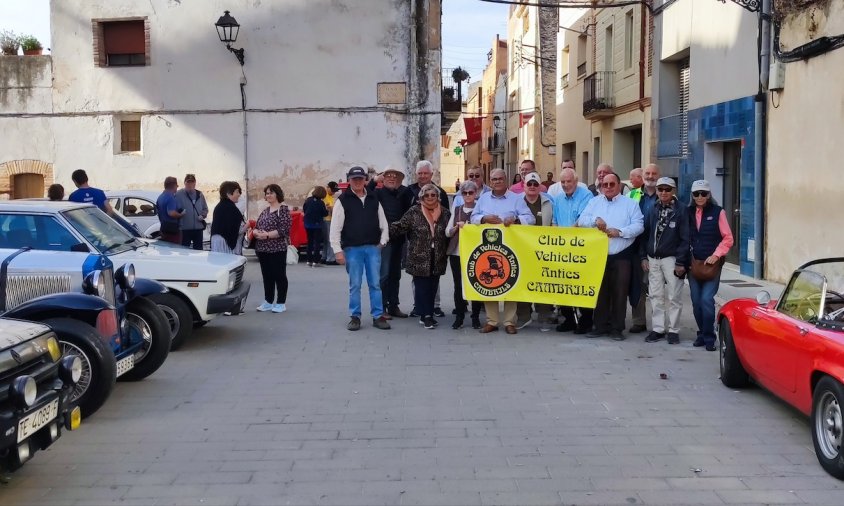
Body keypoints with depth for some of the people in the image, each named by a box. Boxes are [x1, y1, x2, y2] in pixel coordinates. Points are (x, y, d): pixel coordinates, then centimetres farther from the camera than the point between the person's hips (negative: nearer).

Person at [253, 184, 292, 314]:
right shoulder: (265, 210, 15)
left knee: (279, 276, 0)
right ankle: (268, 302, 21)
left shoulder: (283, 209, -6)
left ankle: (281, 303, 7)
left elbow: (284, 229, -17)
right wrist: (256, 232, -7)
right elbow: (256, 226, 16)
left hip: (277, 249, -7)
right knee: (267, 276, 12)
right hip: (263, 249, 7)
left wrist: (267, 235, -20)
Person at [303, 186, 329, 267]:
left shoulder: (308, 200, -3)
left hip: (308, 224, 5)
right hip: (317, 224, -5)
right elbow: (325, 214, -11)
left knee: (310, 241, 14)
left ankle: (309, 260, 14)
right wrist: (326, 209, 8)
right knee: (317, 242, 2)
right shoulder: (321, 203, -15)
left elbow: (304, 209, 9)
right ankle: (315, 261, -3)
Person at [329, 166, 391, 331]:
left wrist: (382, 242, 2)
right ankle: (355, 317, 14)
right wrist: (338, 250, -10)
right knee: (355, 285, 4)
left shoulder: (374, 200, 10)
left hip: (373, 248, 3)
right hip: (352, 249, -3)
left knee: (375, 283, 5)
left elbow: (383, 224, 15)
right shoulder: (343, 200, -1)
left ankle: (378, 316, 11)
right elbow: (335, 228, -5)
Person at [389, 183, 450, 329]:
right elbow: (400, 227, -4)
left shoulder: (444, 213, 7)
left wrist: (446, 252, 4)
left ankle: (428, 315, 17)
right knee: (422, 286, -3)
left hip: (437, 258, 3)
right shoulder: (413, 212, -2)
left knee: (433, 287, 7)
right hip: (419, 258, -3)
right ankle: (426, 315, 4)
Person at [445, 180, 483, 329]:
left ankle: (476, 317, 9)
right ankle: (459, 317, 12)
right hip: (456, 252, 2)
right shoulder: (456, 210, 11)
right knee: (458, 285, 4)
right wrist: (457, 227, -9)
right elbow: (447, 232, 9)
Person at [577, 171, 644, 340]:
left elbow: (638, 226, -7)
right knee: (600, 291, 7)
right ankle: (601, 326, 16)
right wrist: (595, 220, -15)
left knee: (619, 292, 0)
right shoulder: (594, 202, 11)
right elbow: (582, 220, 4)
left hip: (621, 256, -2)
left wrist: (619, 231, -18)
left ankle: (617, 328, 8)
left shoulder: (630, 204, 3)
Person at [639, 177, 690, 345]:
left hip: (671, 259, -5)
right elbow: (645, 234, 13)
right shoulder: (653, 210, 10)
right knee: (655, 296, 8)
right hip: (653, 259, 5)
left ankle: (673, 330, 9)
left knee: (674, 297, 0)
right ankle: (658, 329, 15)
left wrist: (680, 262, -12)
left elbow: (685, 238, -8)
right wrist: (643, 257, 5)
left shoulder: (681, 210, -5)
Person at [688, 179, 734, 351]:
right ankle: (702, 333, 22)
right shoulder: (689, 212, 7)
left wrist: (716, 255, -12)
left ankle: (709, 337, -2)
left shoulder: (717, 212, -2)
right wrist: (687, 257, 0)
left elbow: (728, 238, -2)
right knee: (696, 301, 7)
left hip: (712, 264, -4)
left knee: (706, 299, -13)